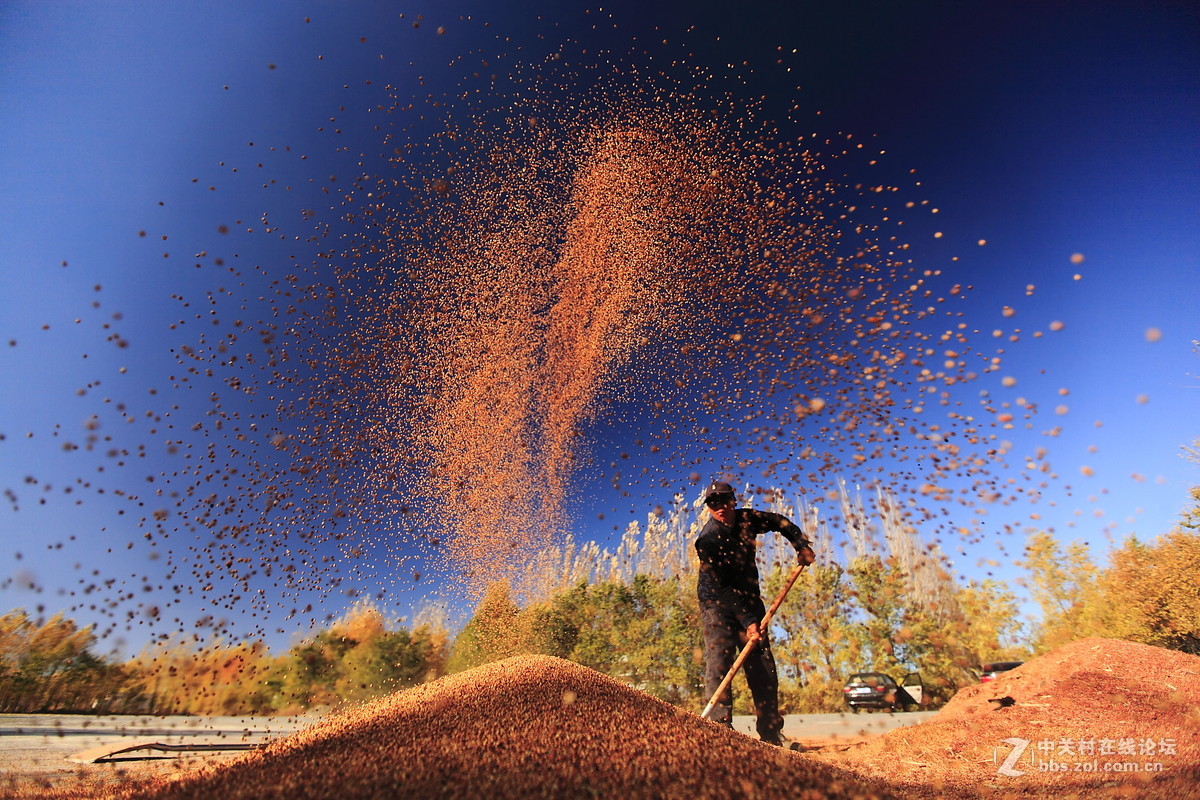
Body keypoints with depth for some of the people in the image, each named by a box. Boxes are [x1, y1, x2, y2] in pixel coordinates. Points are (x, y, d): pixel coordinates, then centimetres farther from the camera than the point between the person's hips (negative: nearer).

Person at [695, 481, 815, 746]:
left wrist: (802, 545, 3)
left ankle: (771, 735, 13)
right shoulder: (707, 539, -20)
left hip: (749, 602, 5)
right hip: (717, 604, -5)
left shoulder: (747, 518, -4)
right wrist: (747, 621, -24)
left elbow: (781, 522, 15)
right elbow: (722, 585, -22)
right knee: (719, 661, -17)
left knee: (763, 665, 4)